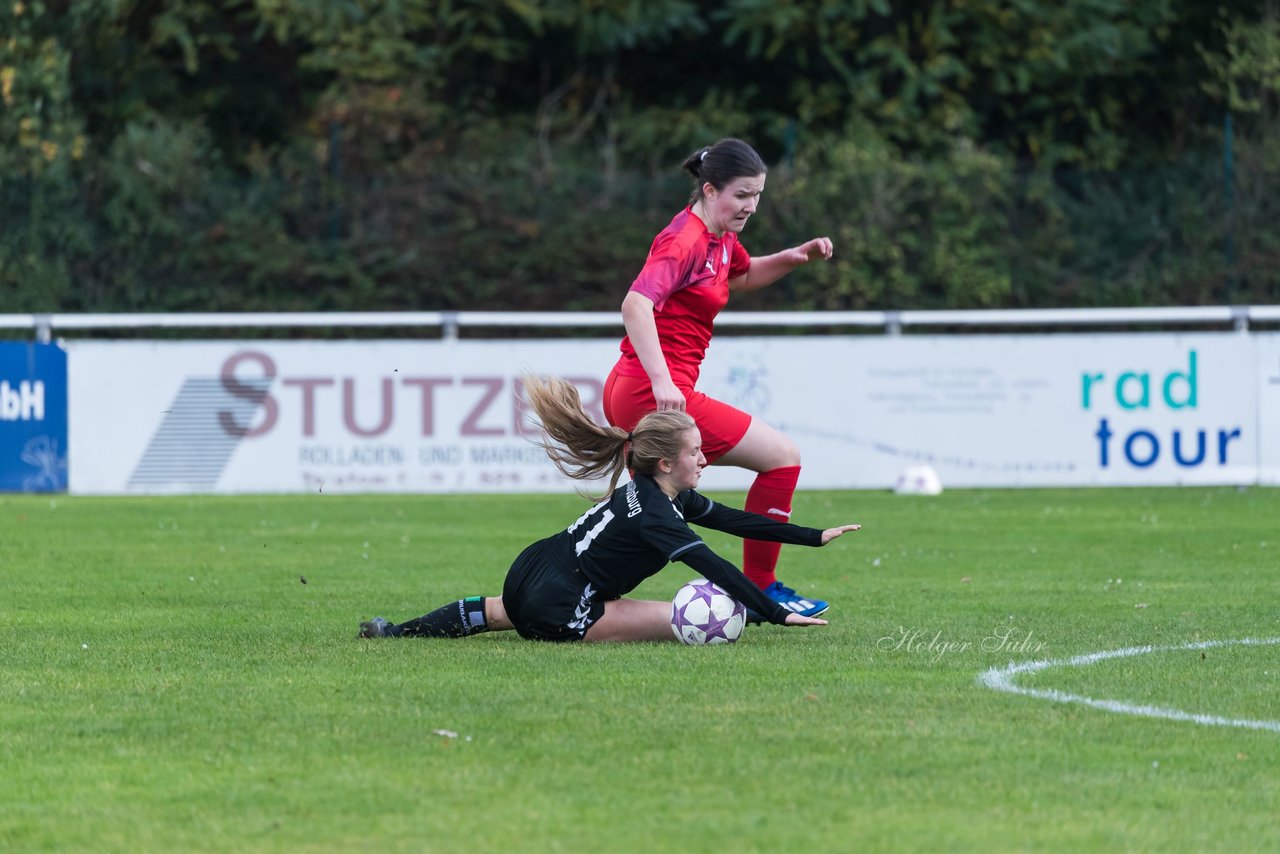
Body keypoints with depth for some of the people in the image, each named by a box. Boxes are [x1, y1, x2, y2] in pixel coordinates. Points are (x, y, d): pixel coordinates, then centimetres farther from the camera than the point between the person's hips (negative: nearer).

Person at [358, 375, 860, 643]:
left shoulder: (674, 498, 7)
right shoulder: (652, 512, -22)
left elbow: (735, 522, 12)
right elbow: (712, 567, -30)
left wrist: (815, 537, 13)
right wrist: (778, 616, -33)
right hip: (558, 613, -10)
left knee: (500, 613, 44)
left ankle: (392, 631, 42)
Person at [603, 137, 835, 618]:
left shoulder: (719, 239, 13)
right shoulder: (685, 241, -16)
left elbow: (744, 276, 35)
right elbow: (636, 305, -29)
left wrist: (795, 257, 17)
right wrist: (661, 380, -39)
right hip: (657, 395, -10)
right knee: (783, 457, -3)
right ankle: (759, 590, 3)